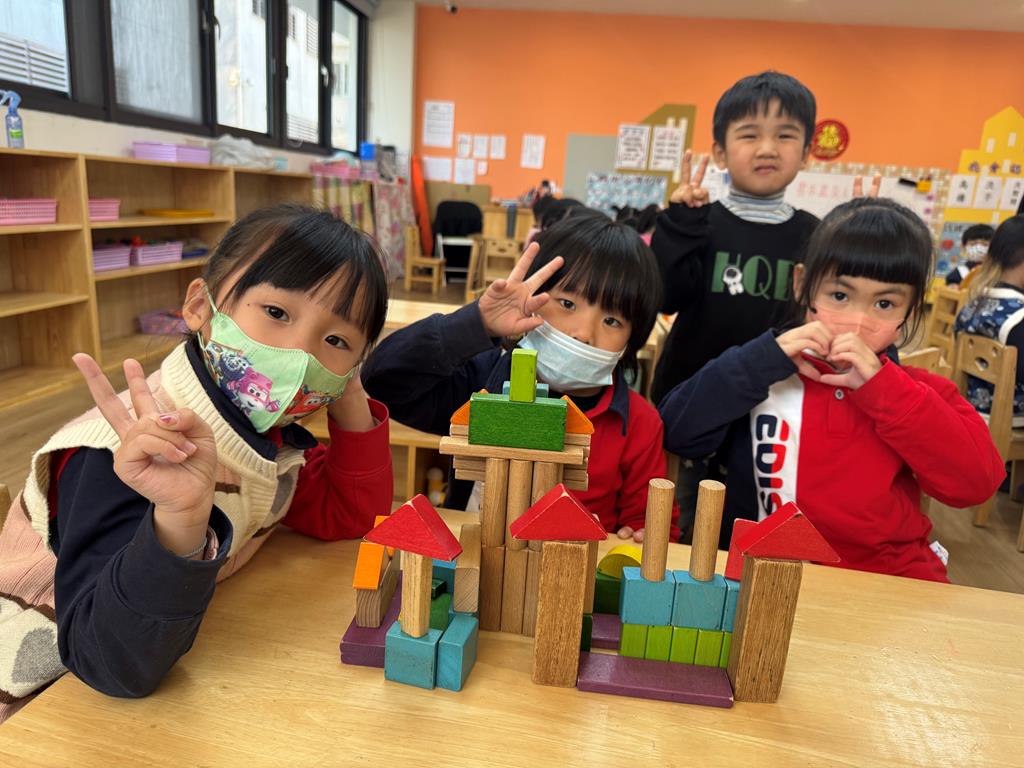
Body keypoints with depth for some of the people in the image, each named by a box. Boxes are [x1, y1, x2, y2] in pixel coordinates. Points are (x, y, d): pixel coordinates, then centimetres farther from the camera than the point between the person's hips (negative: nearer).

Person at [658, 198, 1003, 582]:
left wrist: (881, 388, -13)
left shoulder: (921, 392, 8)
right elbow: (676, 431, -9)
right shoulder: (763, 373, 2)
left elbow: (979, 480, -6)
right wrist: (765, 360, -15)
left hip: (889, 580, 3)